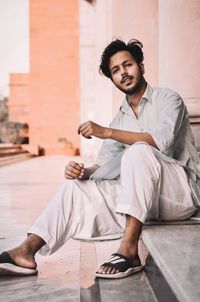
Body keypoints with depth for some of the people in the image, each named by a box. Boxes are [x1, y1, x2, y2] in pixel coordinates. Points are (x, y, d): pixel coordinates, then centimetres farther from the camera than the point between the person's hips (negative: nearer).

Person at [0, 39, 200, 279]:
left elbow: (161, 140, -21)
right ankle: (27, 251, -18)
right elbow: (103, 167, 9)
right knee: (75, 186, -7)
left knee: (138, 151, -33)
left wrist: (106, 132, -25)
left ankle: (129, 250, -35)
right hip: (144, 197, 6)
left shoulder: (168, 99, -1)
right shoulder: (119, 120, 16)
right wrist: (82, 171, -14)